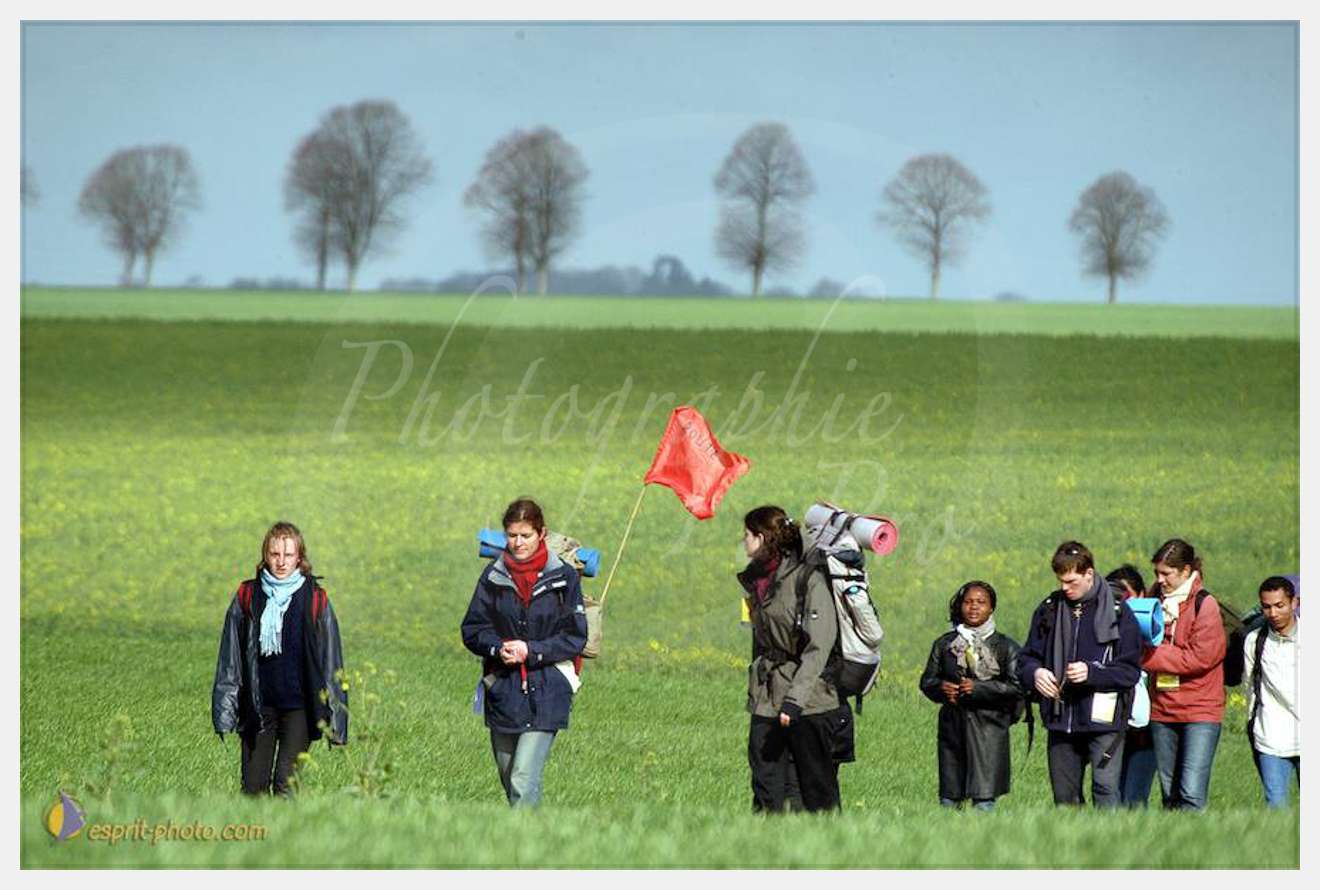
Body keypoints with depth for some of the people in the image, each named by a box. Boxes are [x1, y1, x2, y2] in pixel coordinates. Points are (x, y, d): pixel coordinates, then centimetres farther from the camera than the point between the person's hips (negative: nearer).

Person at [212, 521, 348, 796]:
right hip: (258, 705, 2)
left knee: (286, 783, -13)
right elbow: (230, 657, 9)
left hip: (298, 704, -2)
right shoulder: (247, 596, 4)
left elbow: (330, 658, 4)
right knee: (253, 785, 3)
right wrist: (224, 711, 5)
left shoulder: (315, 600, 0)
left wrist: (335, 719, 2)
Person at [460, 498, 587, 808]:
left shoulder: (563, 577, -3)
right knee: (508, 777, 14)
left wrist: (531, 651, -14)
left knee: (524, 780, -15)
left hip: (546, 692, -4)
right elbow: (472, 630, 6)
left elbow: (575, 637, -2)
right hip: (502, 687, 4)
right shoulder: (493, 575, 4)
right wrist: (498, 648, -14)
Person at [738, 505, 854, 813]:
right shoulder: (758, 580, 12)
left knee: (818, 795, -1)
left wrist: (795, 699, -24)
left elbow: (819, 648, -17)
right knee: (766, 793, 2)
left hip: (810, 705, -7)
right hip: (766, 701, 7)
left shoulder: (809, 580, -13)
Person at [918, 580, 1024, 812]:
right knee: (948, 799, 2)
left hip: (988, 729, -3)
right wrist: (941, 688, -6)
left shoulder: (1005, 647, 3)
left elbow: (1018, 687, -6)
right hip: (952, 726, 3)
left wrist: (979, 688, -13)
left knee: (984, 800, -10)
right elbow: (927, 680, 16)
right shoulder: (944, 644, 13)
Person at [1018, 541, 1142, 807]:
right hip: (1061, 720, 5)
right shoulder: (1049, 610, 8)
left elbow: (1130, 671, -6)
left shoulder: (1118, 613, -4)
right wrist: (1034, 673, -9)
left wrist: (1092, 673, -20)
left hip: (1103, 719, -5)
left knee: (1106, 788, -14)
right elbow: (1027, 658, 14)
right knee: (1064, 794, 10)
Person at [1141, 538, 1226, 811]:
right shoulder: (1157, 600, 10)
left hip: (1200, 709, -6)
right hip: (1163, 709, 6)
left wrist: (1150, 656, -13)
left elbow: (1200, 658, -15)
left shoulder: (1204, 605, -9)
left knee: (1192, 794, -15)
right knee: (1170, 796, 10)